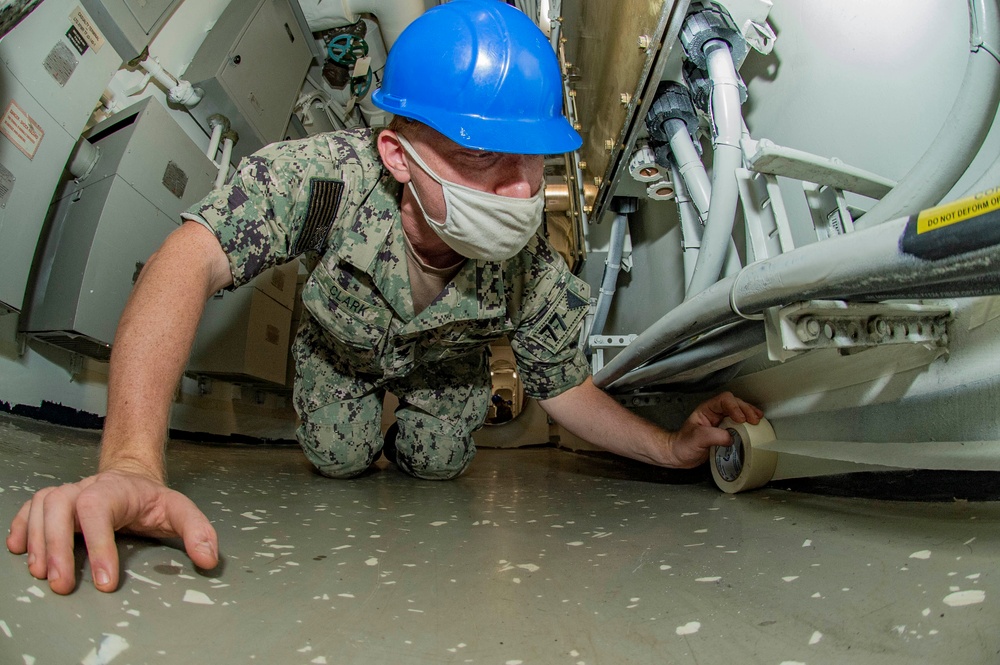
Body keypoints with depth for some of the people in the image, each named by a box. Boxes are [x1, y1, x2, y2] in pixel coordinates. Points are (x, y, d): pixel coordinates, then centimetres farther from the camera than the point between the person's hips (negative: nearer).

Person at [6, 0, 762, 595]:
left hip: (443, 361, 2)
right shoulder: (325, 175, -43)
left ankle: (416, 427, 38)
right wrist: (131, 462, -62)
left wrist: (671, 447, -29)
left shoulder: (540, 279, -34)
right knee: (340, 459, -4)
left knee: (439, 464, -1)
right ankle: (366, 418, 34)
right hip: (341, 346, -1)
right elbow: (190, 262, -50)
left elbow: (569, 391, -18)